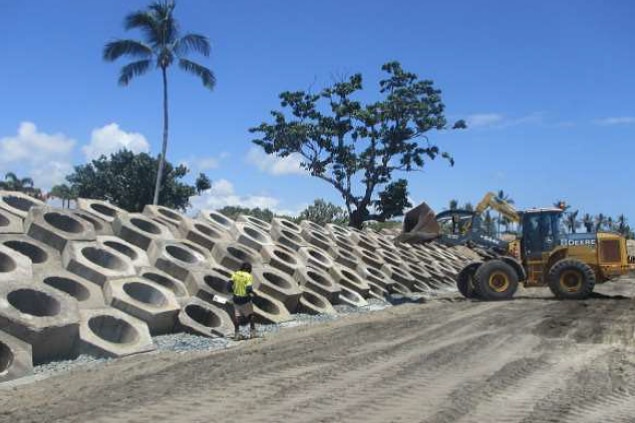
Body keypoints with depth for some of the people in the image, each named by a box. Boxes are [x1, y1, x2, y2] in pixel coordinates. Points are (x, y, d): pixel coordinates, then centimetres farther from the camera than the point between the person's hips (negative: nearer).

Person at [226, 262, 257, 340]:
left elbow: (229, 285, -5)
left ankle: (236, 333, 8)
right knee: (250, 315, 16)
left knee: (237, 316, 11)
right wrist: (251, 292, 0)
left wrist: (233, 291, 13)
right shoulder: (249, 276, -12)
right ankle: (252, 332, 15)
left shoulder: (235, 274, 0)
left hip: (236, 298, 3)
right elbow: (248, 289, -21)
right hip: (245, 299, -3)